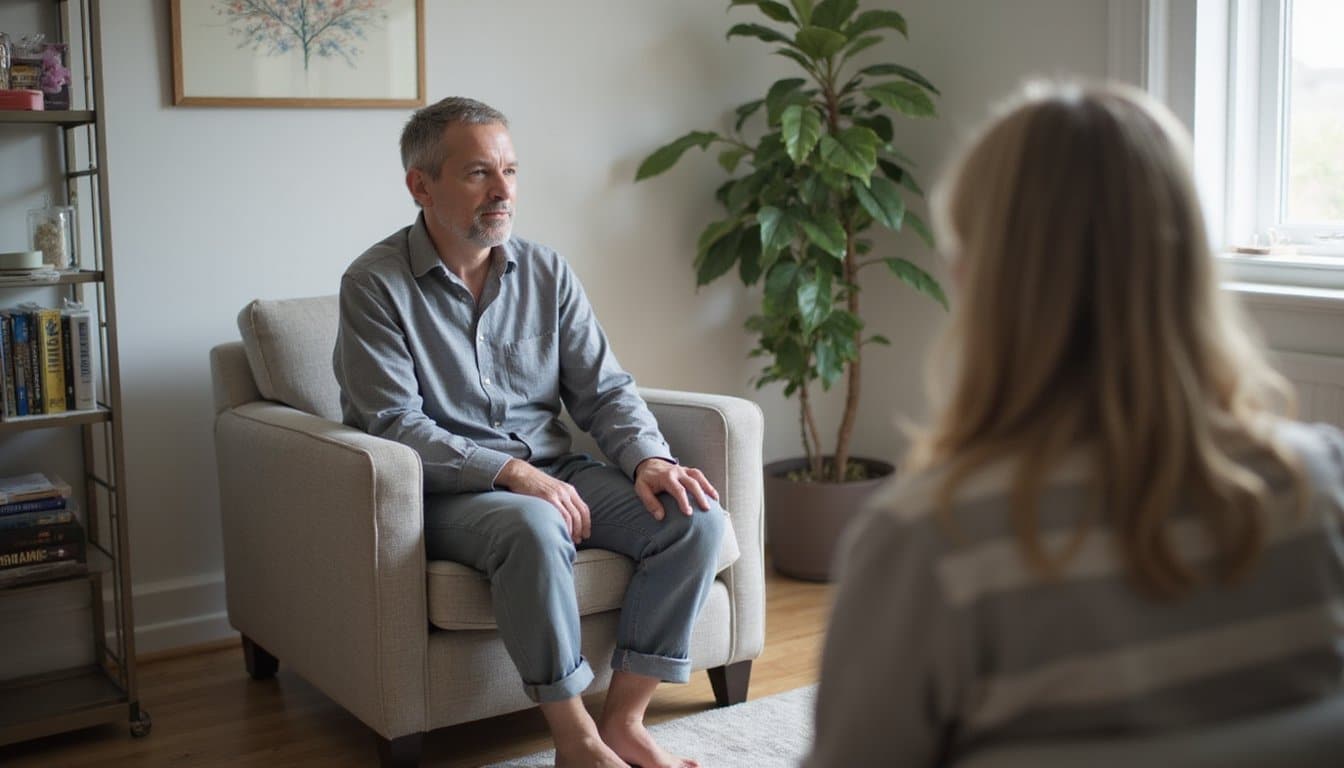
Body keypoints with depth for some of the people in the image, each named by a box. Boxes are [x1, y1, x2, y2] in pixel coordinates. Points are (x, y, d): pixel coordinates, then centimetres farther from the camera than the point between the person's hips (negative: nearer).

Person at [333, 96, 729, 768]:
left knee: (696, 517, -18)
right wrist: (512, 471, -24)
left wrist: (648, 459, -14)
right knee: (534, 527, -38)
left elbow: (603, 388, 7)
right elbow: (395, 425, -14)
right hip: (446, 493, -5)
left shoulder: (547, 272, 9)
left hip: (553, 474, 5)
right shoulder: (376, 285, -6)